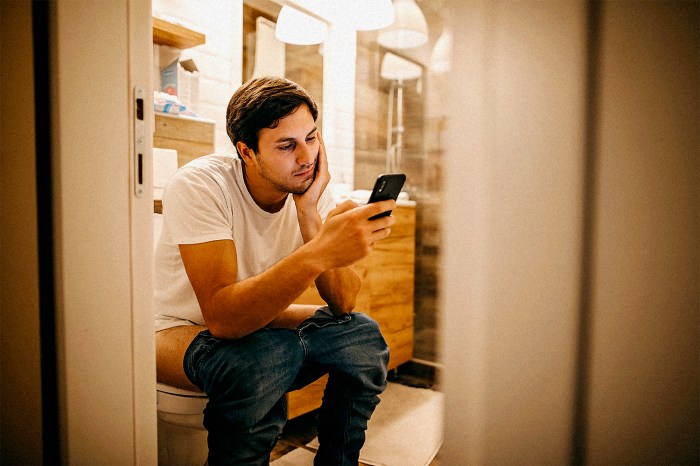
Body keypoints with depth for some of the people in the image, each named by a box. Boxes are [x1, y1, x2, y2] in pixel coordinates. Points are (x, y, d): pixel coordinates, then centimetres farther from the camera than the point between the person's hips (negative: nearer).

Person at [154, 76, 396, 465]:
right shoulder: (200, 185, -25)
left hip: (259, 318, 5)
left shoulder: (313, 189, -11)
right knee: (269, 354, -35)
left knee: (363, 336, -15)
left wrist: (309, 212, -30)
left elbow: (344, 304, -19)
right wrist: (320, 253, -49)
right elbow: (223, 317, -37)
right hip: (180, 330, -5)